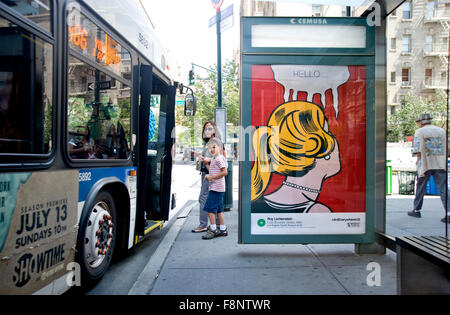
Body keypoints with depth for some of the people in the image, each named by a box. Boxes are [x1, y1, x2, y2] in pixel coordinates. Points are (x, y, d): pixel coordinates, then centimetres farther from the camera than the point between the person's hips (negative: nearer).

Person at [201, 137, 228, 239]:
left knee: (210, 207, -9)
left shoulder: (219, 159, -13)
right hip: (214, 187, 10)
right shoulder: (213, 159, 18)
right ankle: (223, 229, 18)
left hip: (216, 188, -10)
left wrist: (212, 177, -17)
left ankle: (213, 229, -3)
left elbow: (224, 172, -20)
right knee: (218, 209, 12)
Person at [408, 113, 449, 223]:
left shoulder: (419, 132, -2)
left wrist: (419, 161, -6)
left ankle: (416, 210, 21)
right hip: (440, 164, 3)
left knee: (420, 188, 10)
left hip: (425, 164, -3)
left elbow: (418, 151, -11)